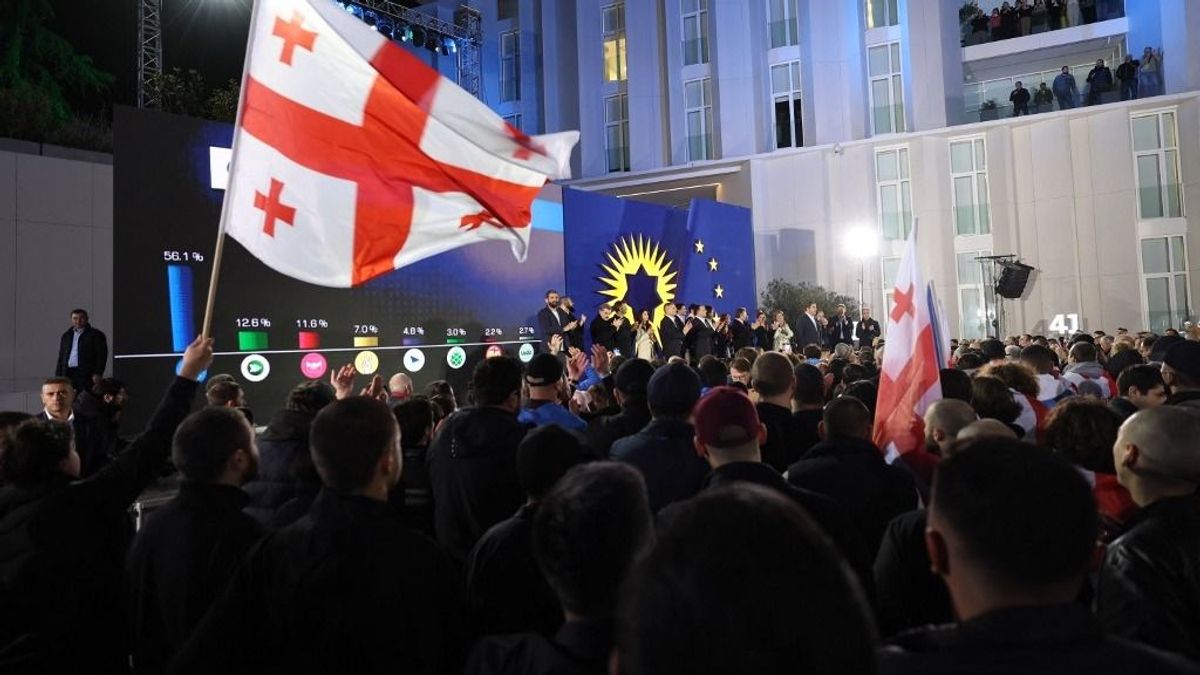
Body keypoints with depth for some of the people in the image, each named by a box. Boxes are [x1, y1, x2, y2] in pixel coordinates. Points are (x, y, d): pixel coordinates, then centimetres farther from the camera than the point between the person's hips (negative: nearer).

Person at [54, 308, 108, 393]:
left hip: (87, 374, -5)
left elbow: (101, 356, -4)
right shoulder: (66, 336, 21)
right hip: (68, 374, 5)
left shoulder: (96, 334, 4)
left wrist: (98, 374, -14)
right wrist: (58, 377, 13)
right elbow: (61, 358, 22)